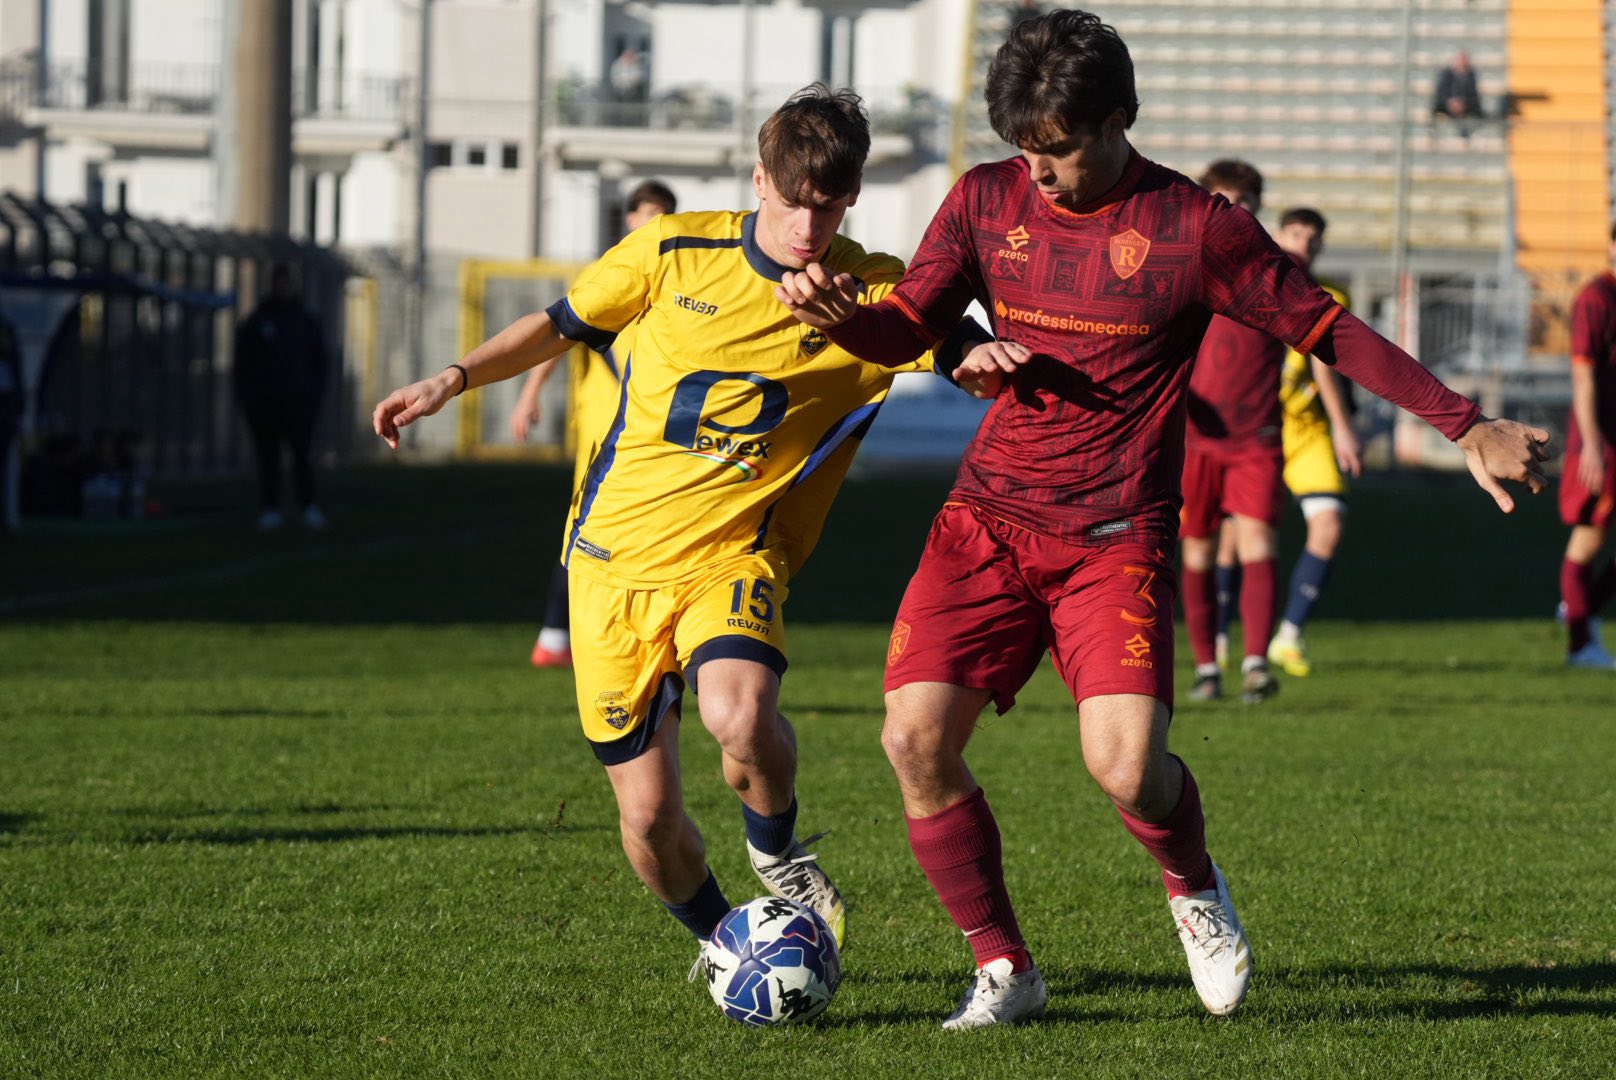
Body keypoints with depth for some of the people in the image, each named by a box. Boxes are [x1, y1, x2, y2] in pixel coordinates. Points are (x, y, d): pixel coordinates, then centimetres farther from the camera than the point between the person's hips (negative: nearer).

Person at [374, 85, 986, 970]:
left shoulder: (872, 296, -4)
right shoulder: (674, 251, -2)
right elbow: (559, 325, 11)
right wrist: (454, 379, 2)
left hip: (732, 555, -1)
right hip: (615, 555, 1)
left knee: (740, 711, -34)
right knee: (648, 815, -1)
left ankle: (778, 854, -1)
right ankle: (719, 938, 31)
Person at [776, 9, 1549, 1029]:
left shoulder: (1197, 227, -7)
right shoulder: (986, 201, 3)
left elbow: (1329, 330, 1)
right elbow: (902, 332, 8)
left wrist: (1466, 424, -1)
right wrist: (836, 312, -16)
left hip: (1117, 536, -3)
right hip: (988, 518, 4)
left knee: (1126, 767, -21)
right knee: (916, 734, -13)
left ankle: (1196, 886, 16)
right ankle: (1004, 970, 5)